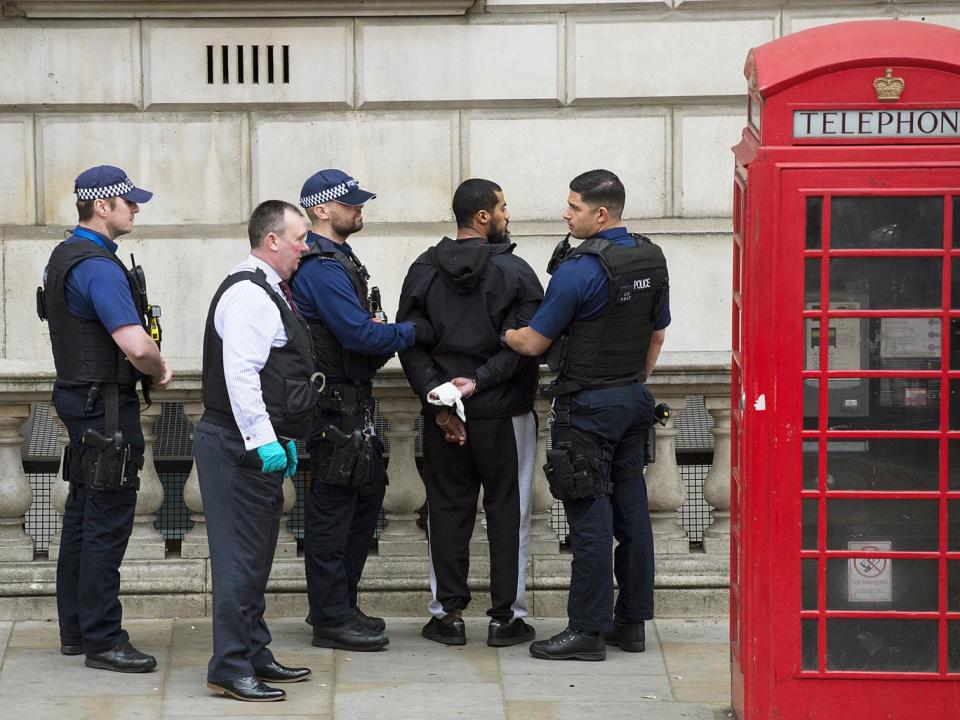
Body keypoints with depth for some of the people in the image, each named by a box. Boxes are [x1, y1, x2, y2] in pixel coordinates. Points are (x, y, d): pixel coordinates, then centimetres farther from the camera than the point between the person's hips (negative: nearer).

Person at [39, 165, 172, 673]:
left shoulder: (64, 258, 13)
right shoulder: (99, 267, -20)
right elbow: (136, 345, -29)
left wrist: (145, 371, 12)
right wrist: (160, 373, -8)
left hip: (80, 398, 10)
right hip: (107, 407, -10)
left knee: (82, 518, 15)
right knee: (107, 523, -7)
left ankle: (75, 629, 22)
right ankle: (102, 640, -5)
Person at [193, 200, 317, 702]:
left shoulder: (270, 292, 18)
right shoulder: (249, 294, -16)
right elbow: (240, 373, -24)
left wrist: (283, 437, 24)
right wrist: (263, 440, -25)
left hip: (261, 445, 11)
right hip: (238, 447, -11)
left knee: (255, 557, 17)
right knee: (240, 557, -9)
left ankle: (253, 655, 25)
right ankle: (230, 670, -7)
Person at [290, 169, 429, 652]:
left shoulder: (338, 260, 17)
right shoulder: (321, 268, -18)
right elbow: (360, 333, -23)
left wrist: (385, 340, -2)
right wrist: (413, 332, -12)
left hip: (352, 401, 11)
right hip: (333, 407, -11)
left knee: (366, 495, 17)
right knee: (332, 505, -4)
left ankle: (337, 605, 25)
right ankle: (331, 618, 1)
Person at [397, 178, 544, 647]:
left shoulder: (424, 271, 4)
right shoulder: (513, 272, -7)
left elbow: (409, 343, -3)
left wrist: (437, 396, -7)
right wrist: (479, 381, -13)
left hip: (442, 415, 3)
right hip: (504, 414, -3)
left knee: (447, 511, 10)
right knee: (507, 511, 6)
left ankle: (447, 613, 11)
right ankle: (505, 616, 7)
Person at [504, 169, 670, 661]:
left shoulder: (580, 270, -18)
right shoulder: (651, 260, 7)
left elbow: (533, 343, -11)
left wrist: (500, 333, 8)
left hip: (587, 406, -8)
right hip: (633, 399, 8)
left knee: (590, 518, -6)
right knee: (630, 510, 10)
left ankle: (588, 630, -4)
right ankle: (631, 621, 15)